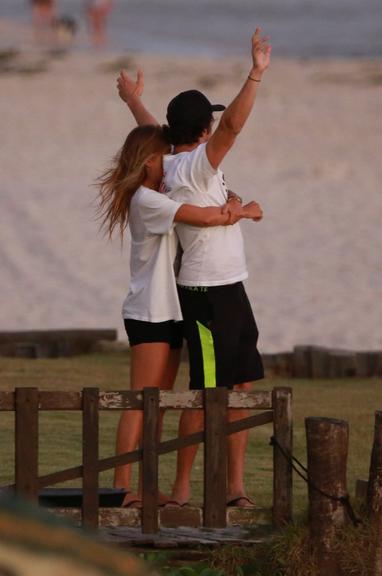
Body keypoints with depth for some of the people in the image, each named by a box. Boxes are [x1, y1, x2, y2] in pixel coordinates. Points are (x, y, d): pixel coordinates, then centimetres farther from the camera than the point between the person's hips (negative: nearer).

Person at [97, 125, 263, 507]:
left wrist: (229, 207, -10)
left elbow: (212, 210, 14)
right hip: (149, 313, -10)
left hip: (168, 313, 10)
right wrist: (244, 212, -7)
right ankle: (122, 484, -14)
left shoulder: (160, 197, 17)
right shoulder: (145, 199, -12)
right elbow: (200, 217, -22)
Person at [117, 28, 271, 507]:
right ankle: (181, 491, -2)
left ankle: (235, 486, 10)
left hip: (231, 292, 10)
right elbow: (233, 125, -30)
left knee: (242, 387, 8)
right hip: (206, 293, -10)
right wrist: (256, 74, -32)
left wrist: (133, 100, 51)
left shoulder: (170, 165, 11)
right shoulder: (194, 167, -15)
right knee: (205, 393, -7)